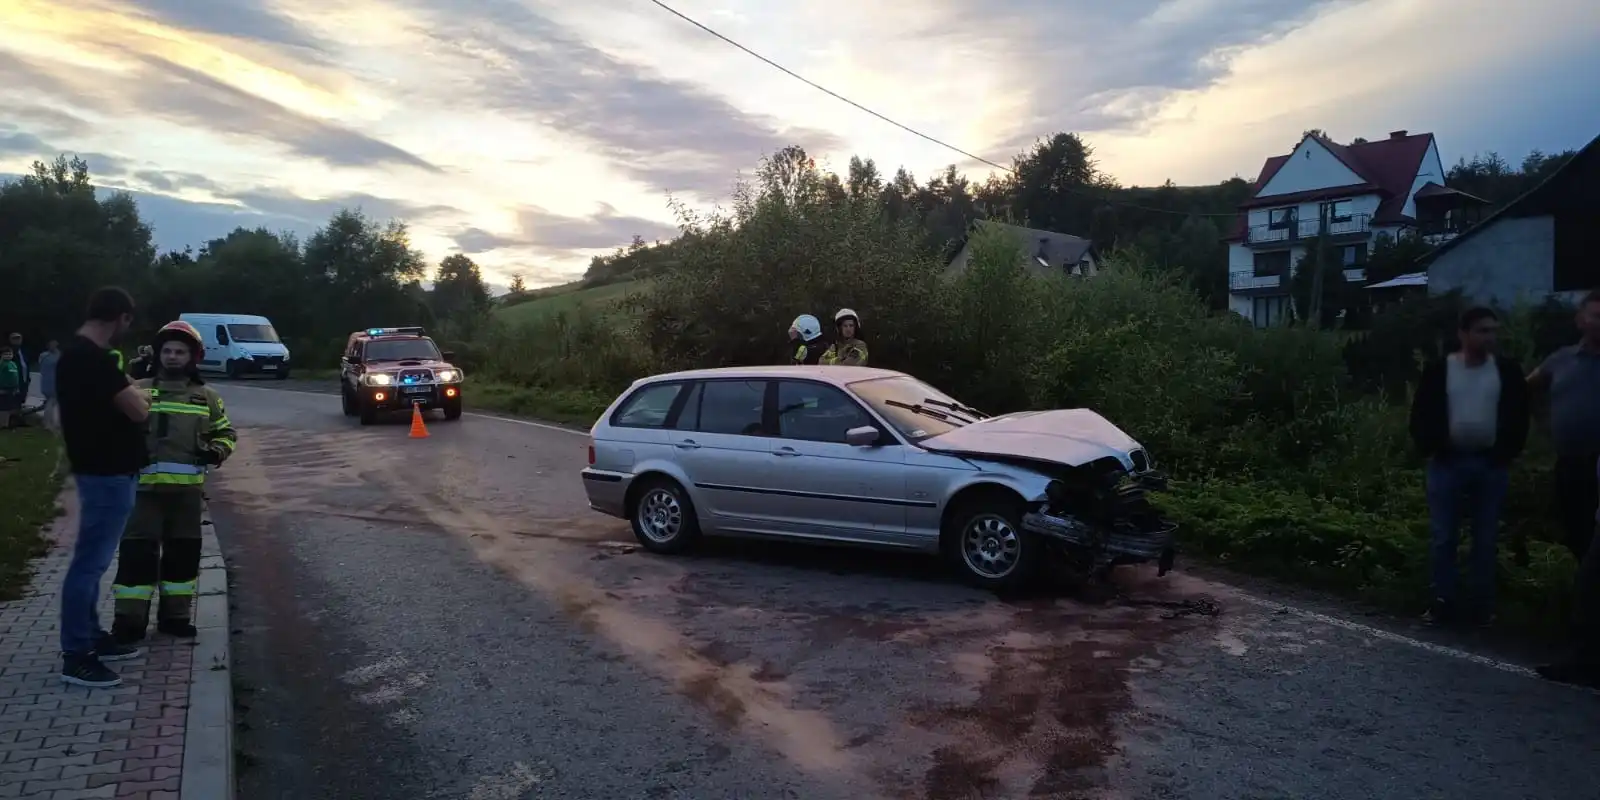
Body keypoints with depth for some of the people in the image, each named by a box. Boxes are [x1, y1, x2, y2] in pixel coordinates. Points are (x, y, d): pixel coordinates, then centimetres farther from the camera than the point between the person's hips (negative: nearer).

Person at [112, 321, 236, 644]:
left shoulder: (207, 397, 10)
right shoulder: (140, 391, 6)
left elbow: (225, 432, 17)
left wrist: (217, 451, -4)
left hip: (187, 488, 2)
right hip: (144, 486, -2)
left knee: (183, 551, 9)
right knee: (138, 551, -3)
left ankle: (175, 615, 21)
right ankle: (129, 619, 6)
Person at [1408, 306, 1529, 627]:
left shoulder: (1507, 371, 3)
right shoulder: (1438, 370, -2)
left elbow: (1519, 418, 6)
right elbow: (1421, 415, -1)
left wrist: (1507, 454, -3)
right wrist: (1431, 449, -10)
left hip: (1491, 465, 2)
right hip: (1448, 463, -1)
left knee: (1485, 539, 7)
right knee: (1444, 537, 2)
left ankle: (1482, 606, 15)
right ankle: (1444, 602, 9)